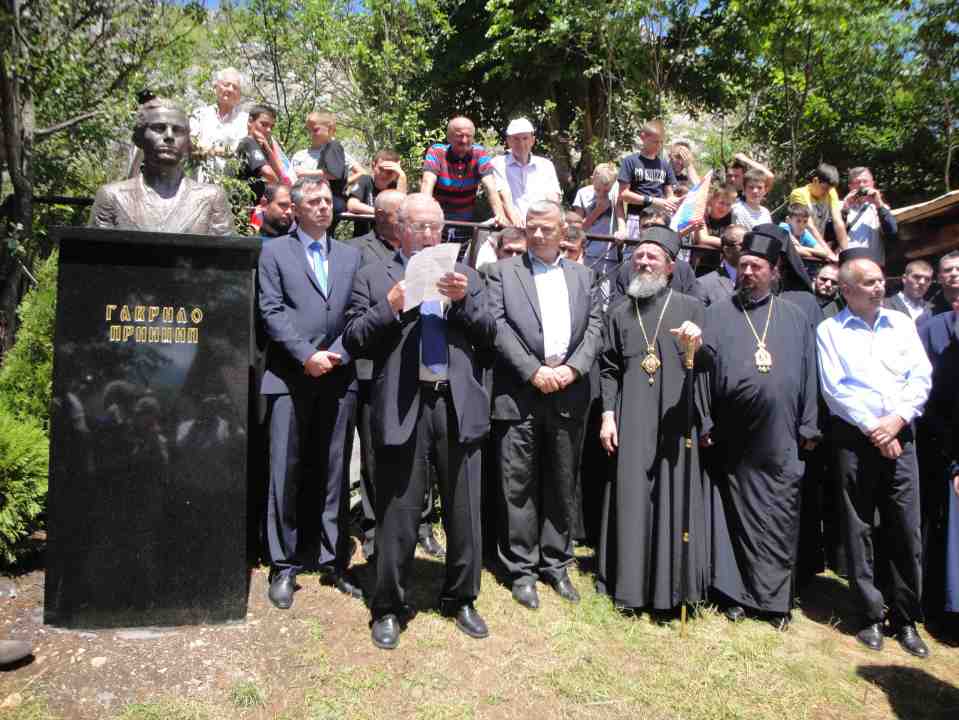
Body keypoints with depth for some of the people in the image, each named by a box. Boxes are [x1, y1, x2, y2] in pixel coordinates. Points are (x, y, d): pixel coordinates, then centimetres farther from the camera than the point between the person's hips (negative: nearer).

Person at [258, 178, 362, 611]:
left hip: (339, 376, 3)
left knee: (335, 474, 7)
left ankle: (333, 562, 18)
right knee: (285, 473, -1)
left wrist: (336, 355, -7)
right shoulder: (274, 252, 8)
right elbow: (272, 311, -3)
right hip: (290, 377, -2)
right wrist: (307, 356, -12)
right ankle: (284, 567, 11)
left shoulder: (351, 255, 15)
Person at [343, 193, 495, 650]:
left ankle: (461, 600, 30)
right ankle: (389, 608, 24)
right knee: (398, 517, 6)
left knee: (464, 514, 11)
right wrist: (389, 308, -13)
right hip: (402, 408, -2)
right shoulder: (373, 278, 8)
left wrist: (464, 300, -9)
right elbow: (354, 341, 0)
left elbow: (488, 335, 7)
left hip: (458, 406, 3)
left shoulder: (464, 276, 15)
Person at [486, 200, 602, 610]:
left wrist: (572, 368, -9)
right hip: (519, 395, -3)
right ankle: (522, 570, 15)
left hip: (569, 395, 3)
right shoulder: (503, 271, 6)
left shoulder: (581, 275, 16)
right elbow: (498, 326, -5)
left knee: (562, 486, 11)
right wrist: (534, 371, -13)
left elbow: (593, 328, 7)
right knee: (519, 486, 2)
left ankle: (556, 564, 25)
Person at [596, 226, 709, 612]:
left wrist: (697, 344, -23)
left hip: (676, 420, -1)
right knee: (631, 500, 3)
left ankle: (675, 586, 13)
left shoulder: (690, 307, 7)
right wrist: (608, 415, 0)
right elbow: (608, 369, 11)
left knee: (676, 498, 1)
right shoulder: (619, 313, 14)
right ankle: (630, 583, 14)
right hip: (631, 422, 2)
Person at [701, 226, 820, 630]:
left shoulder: (795, 318, 12)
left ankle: (775, 598, 18)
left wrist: (808, 427, 5)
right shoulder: (717, 315, 5)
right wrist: (704, 424, -6)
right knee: (735, 514, 7)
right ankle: (735, 592, 18)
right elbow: (701, 370, 0)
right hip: (733, 437, -1)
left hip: (780, 437, 2)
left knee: (779, 517, 5)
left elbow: (808, 375, 10)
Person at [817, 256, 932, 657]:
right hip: (854, 437, -2)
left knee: (906, 529, 3)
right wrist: (872, 428, -11)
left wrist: (898, 418, -9)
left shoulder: (901, 323, 13)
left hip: (899, 436, 3)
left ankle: (906, 618, 15)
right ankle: (871, 615, 14)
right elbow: (834, 388, -5)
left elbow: (921, 377, 5)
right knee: (858, 529, 3)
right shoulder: (829, 329, 3)